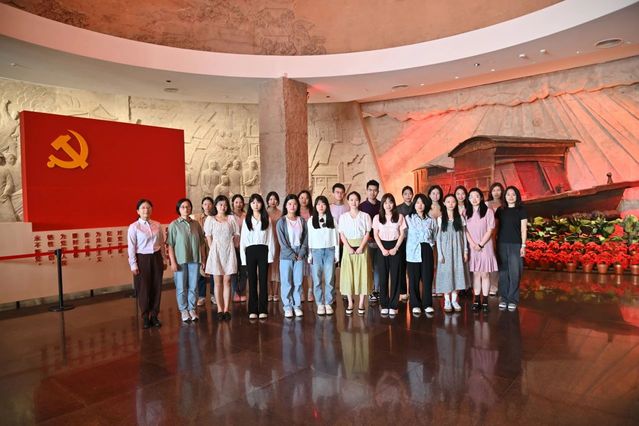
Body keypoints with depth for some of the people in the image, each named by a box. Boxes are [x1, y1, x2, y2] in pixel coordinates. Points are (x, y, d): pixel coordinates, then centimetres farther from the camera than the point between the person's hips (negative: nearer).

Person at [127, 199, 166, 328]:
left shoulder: (157, 225, 5)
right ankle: (145, 317, 19)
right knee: (143, 289, 4)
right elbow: (131, 247, -6)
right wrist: (133, 265, -8)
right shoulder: (134, 227, -5)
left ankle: (154, 316, 21)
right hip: (142, 259, -3)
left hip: (156, 258, 3)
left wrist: (164, 260, 10)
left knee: (156, 287, 7)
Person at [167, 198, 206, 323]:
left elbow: (201, 243, 10)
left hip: (194, 260, 2)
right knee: (181, 287, 5)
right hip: (180, 260, -2)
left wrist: (203, 259, 8)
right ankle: (184, 310, 18)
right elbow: (170, 245, -4)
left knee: (193, 286, 7)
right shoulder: (174, 225, -3)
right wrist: (173, 262, -9)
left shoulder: (196, 224, 6)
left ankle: (192, 309, 19)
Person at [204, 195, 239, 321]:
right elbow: (208, 237, 4)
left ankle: (227, 309, 5)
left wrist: (231, 247, 1)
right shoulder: (210, 219, 6)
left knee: (227, 281, 2)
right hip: (216, 252, -1)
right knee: (218, 281, 2)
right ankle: (220, 309, 6)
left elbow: (236, 236, 8)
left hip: (229, 252, 1)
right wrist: (213, 250, -3)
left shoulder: (231, 218, 8)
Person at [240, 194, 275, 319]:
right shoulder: (246, 220, 9)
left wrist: (270, 255, -4)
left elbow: (270, 238, 4)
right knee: (252, 281, 3)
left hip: (263, 250, -1)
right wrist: (243, 257, 0)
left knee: (263, 280, 1)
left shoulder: (267, 219, 7)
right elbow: (242, 239, 7)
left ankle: (263, 310, 6)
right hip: (250, 251, 1)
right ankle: (252, 310, 9)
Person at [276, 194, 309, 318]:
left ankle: (297, 306, 15)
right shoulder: (281, 221, -2)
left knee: (298, 282, 4)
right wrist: (292, 255, -11)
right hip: (286, 255, -2)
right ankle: (287, 307, 10)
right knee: (286, 282, 1)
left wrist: (301, 253, -6)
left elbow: (305, 239, 5)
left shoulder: (302, 221, 7)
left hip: (300, 255, 2)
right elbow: (282, 241, -6)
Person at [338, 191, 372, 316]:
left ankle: (361, 303, 8)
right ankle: (350, 303, 9)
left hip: (361, 247, -1)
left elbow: (367, 233, 0)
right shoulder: (343, 217, 6)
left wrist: (361, 247, -12)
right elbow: (342, 234, 2)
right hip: (348, 247, 1)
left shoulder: (365, 216, 4)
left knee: (362, 273, -1)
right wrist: (349, 248, -11)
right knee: (348, 274, 0)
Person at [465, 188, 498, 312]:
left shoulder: (488, 211, -3)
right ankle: (476, 300, 12)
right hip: (472, 247, 3)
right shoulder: (467, 212, 7)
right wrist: (473, 244, -9)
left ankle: (485, 300, 7)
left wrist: (481, 244, -11)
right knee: (475, 274, 7)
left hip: (485, 246, -3)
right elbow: (466, 230, 3)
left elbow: (490, 230, -6)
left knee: (484, 274, 0)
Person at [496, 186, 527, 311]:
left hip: (516, 245, -2)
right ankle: (504, 299, 11)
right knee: (503, 273, 3)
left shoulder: (521, 210, 4)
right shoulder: (500, 210, 10)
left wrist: (523, 245, -5)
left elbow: (523, 229, 1)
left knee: (514, 273, -4)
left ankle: (513, 300, 5)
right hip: (502, 244, 2)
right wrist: (495, 243, 3)